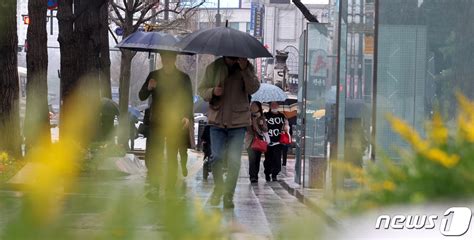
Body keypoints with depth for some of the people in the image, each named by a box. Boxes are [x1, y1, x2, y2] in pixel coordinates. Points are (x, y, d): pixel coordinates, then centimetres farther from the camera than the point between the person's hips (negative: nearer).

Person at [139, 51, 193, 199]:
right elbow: (142, 97, 10)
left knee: (172, 157, -1)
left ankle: (170, 188, 2)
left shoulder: (183, 78, 7)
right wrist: (148, 88, -12)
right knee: (152, 155, -11)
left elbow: (189, 100, 5)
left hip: (175, 123, -1)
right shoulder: (154, 76, 11)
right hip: (156, 121, 1)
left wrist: (187, 117, -11)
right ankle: (154, 186, -6)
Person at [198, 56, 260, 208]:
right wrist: (213, 92, -15)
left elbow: (253, 89, -12)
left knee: (234, 160, -1)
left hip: (238, 121, -1)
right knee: (216, 157, -3)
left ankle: (228, 196, 8)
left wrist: (245, 70, -24)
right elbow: (202, 90, 7)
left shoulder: (246, 68, 1)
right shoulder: (213, 68, 2)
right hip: (217, 120, 1)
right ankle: (218, 187, 22)